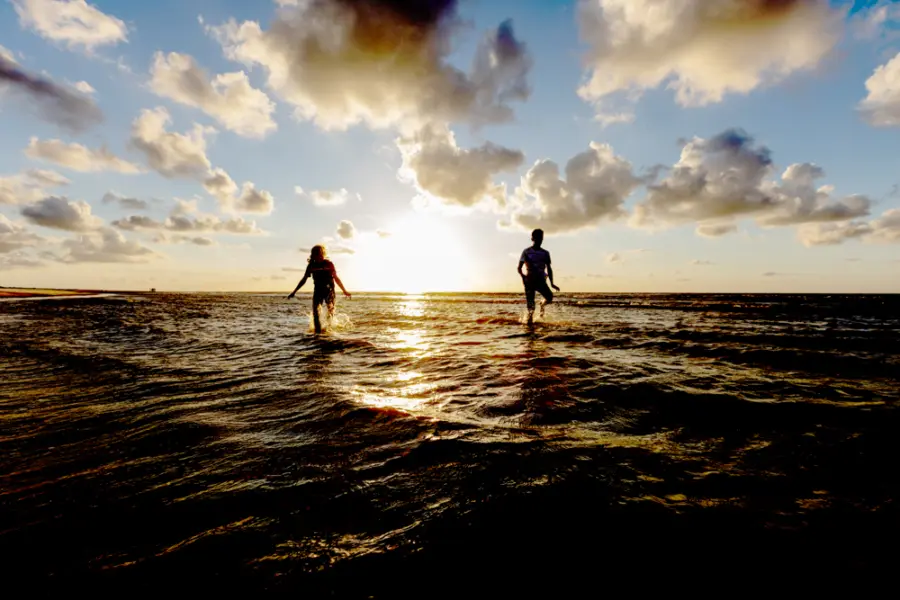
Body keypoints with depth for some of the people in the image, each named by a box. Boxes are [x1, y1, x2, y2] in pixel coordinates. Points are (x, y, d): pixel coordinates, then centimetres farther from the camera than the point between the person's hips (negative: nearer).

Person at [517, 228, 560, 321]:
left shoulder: (545, 253, 11)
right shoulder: (526, 252, 3)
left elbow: (549, 268, 13)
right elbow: (519, 267, 2)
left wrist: (551, 283, 4)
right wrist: (523, 276, -16)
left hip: (541, 281, 3)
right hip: (530, 281, -3)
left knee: (550, 297, -18)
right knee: (531, 306, -11)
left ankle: (542, 305, 16)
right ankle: (529, 321, 7)